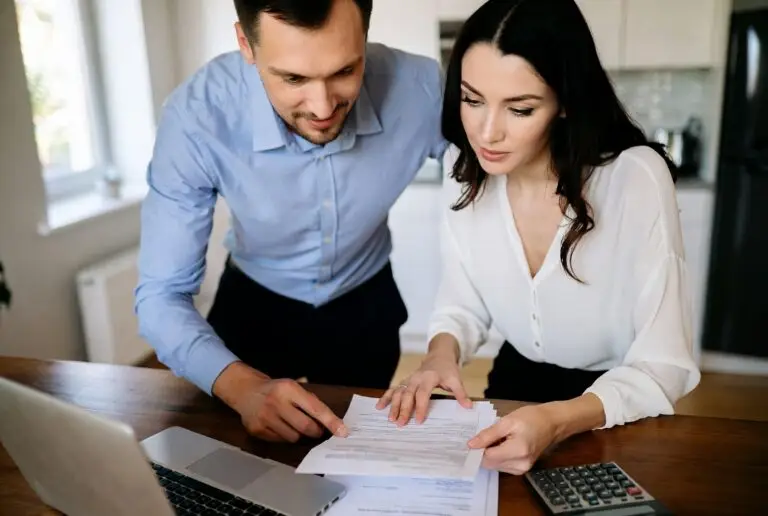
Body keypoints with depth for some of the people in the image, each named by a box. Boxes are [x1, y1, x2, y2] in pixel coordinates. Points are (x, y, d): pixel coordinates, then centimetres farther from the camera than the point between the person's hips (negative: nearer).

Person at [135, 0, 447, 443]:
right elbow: (162, 295, -26)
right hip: (256, 307, 0)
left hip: (366, 308, 1)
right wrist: (241, 387, -44)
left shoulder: (421, 89, -30)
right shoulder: (197, 116, -32)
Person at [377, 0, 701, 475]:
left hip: (616, 413, -2)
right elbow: (463, 304, -1)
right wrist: (442, 354, -21)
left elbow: (664, 367, -22)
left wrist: (558, 421, -37)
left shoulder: (636, 178, -24)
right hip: (516, 385, 3)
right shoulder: (468, 176, -9)